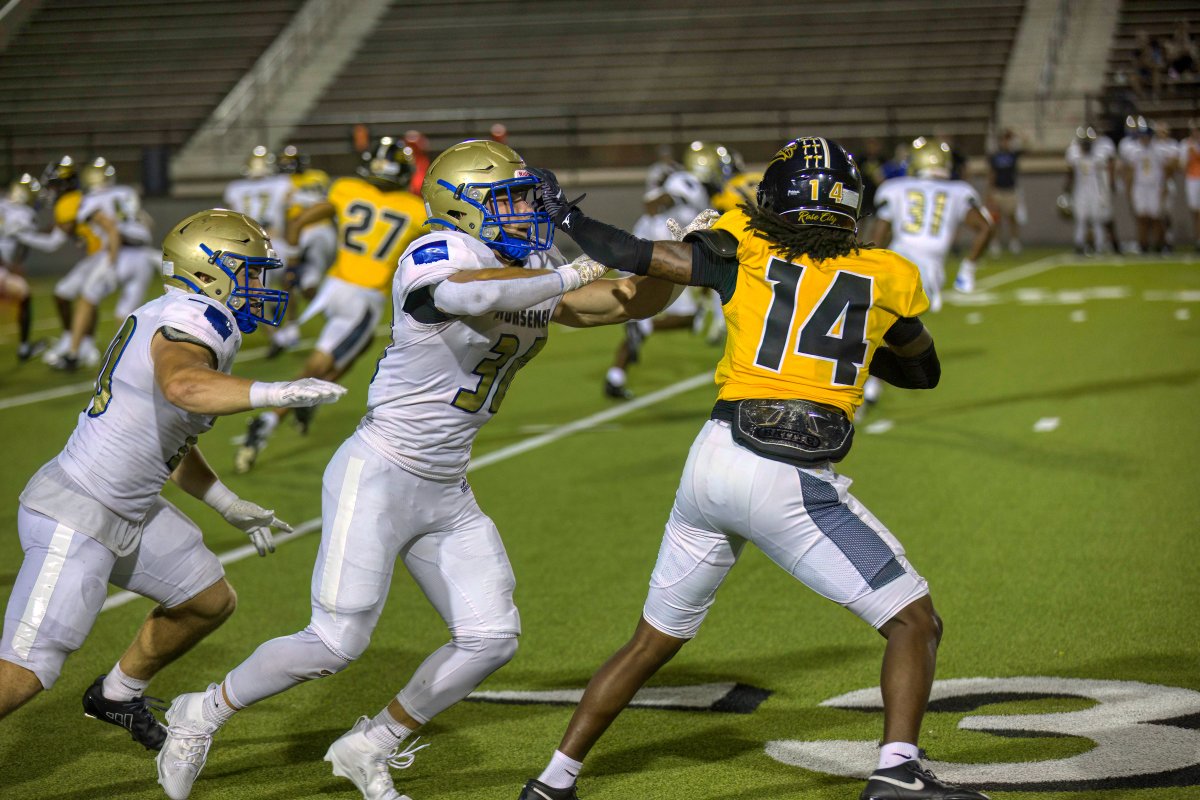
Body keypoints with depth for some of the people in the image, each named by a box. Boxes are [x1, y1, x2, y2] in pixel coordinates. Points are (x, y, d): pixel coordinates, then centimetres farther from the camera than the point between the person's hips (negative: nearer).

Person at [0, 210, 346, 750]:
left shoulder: (179, 320, 11)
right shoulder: (192, 322, -20)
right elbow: (183, 388, -45)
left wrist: (230, 506, 24)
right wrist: (276, 394, -48)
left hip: (129, 514, 10)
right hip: (75, 520, -10)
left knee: (211, 602, 21)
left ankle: (117, 695, 40)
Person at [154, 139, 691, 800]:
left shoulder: (534, 274, 8)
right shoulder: (438, 256, -16)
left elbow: (631, 302, 11)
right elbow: (470, 295, -40)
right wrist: (562, 279, -30)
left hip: (448, 496, 8)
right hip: (378, 477, -8)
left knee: (491, 639, 0)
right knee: (338, 641, -11)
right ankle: (202, 715, 13)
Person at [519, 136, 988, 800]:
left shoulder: (747, 252, 9)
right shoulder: (887, 279, 10)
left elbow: (634, 256, 8)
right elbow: (924, 371, 27)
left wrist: (564, 216, 23)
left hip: (712, 464, 3)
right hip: (793, 484, -3)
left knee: (653, 640, 20)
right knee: (915, 623, 7)